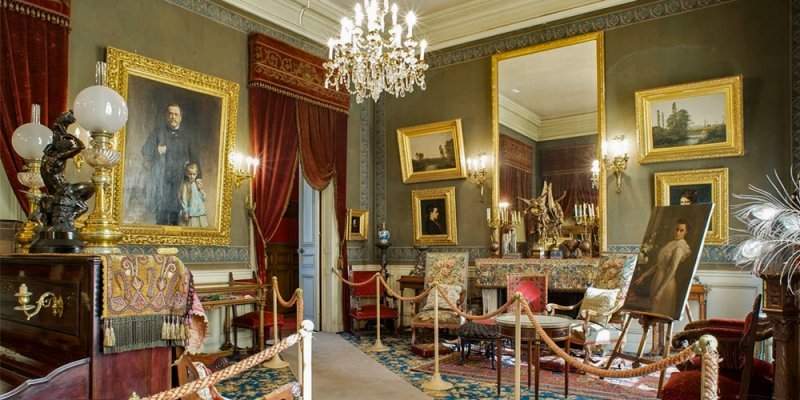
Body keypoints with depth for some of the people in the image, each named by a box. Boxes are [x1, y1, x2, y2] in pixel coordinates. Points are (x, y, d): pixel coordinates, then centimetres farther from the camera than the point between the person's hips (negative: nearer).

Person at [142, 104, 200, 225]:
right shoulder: (157, 132, 15)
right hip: (161, 182, -1)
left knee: (176, 216, -5)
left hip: (180, 183, 1)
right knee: (161, 217, -7)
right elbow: (145, 152, 9)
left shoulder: (188, 137, 18)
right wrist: (157, 151, -14)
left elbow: (194, 159, 12)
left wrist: (198, 178, -2)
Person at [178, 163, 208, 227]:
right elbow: (183, 199, -9)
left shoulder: (198, 184, 10)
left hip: (200, 214, 5)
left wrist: (201, 189, -4)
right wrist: (185, 212, -13)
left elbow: (204, 198, 10)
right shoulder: (185, 185, -6)